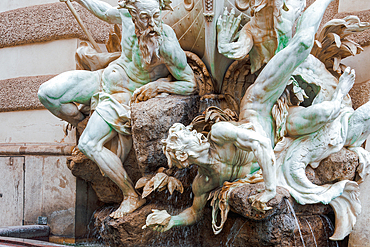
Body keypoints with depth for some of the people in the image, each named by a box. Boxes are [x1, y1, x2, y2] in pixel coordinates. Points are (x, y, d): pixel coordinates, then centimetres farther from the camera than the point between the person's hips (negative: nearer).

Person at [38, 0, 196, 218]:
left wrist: (157, 86, -28)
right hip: (106, 77, 6)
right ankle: (82, 123, 25)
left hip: (126, 94, -6)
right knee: (47, 93, -3)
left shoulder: (167, 45, -29)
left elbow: (191, 85, -20)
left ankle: (132, 196, -8)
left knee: (89, 144, -20)